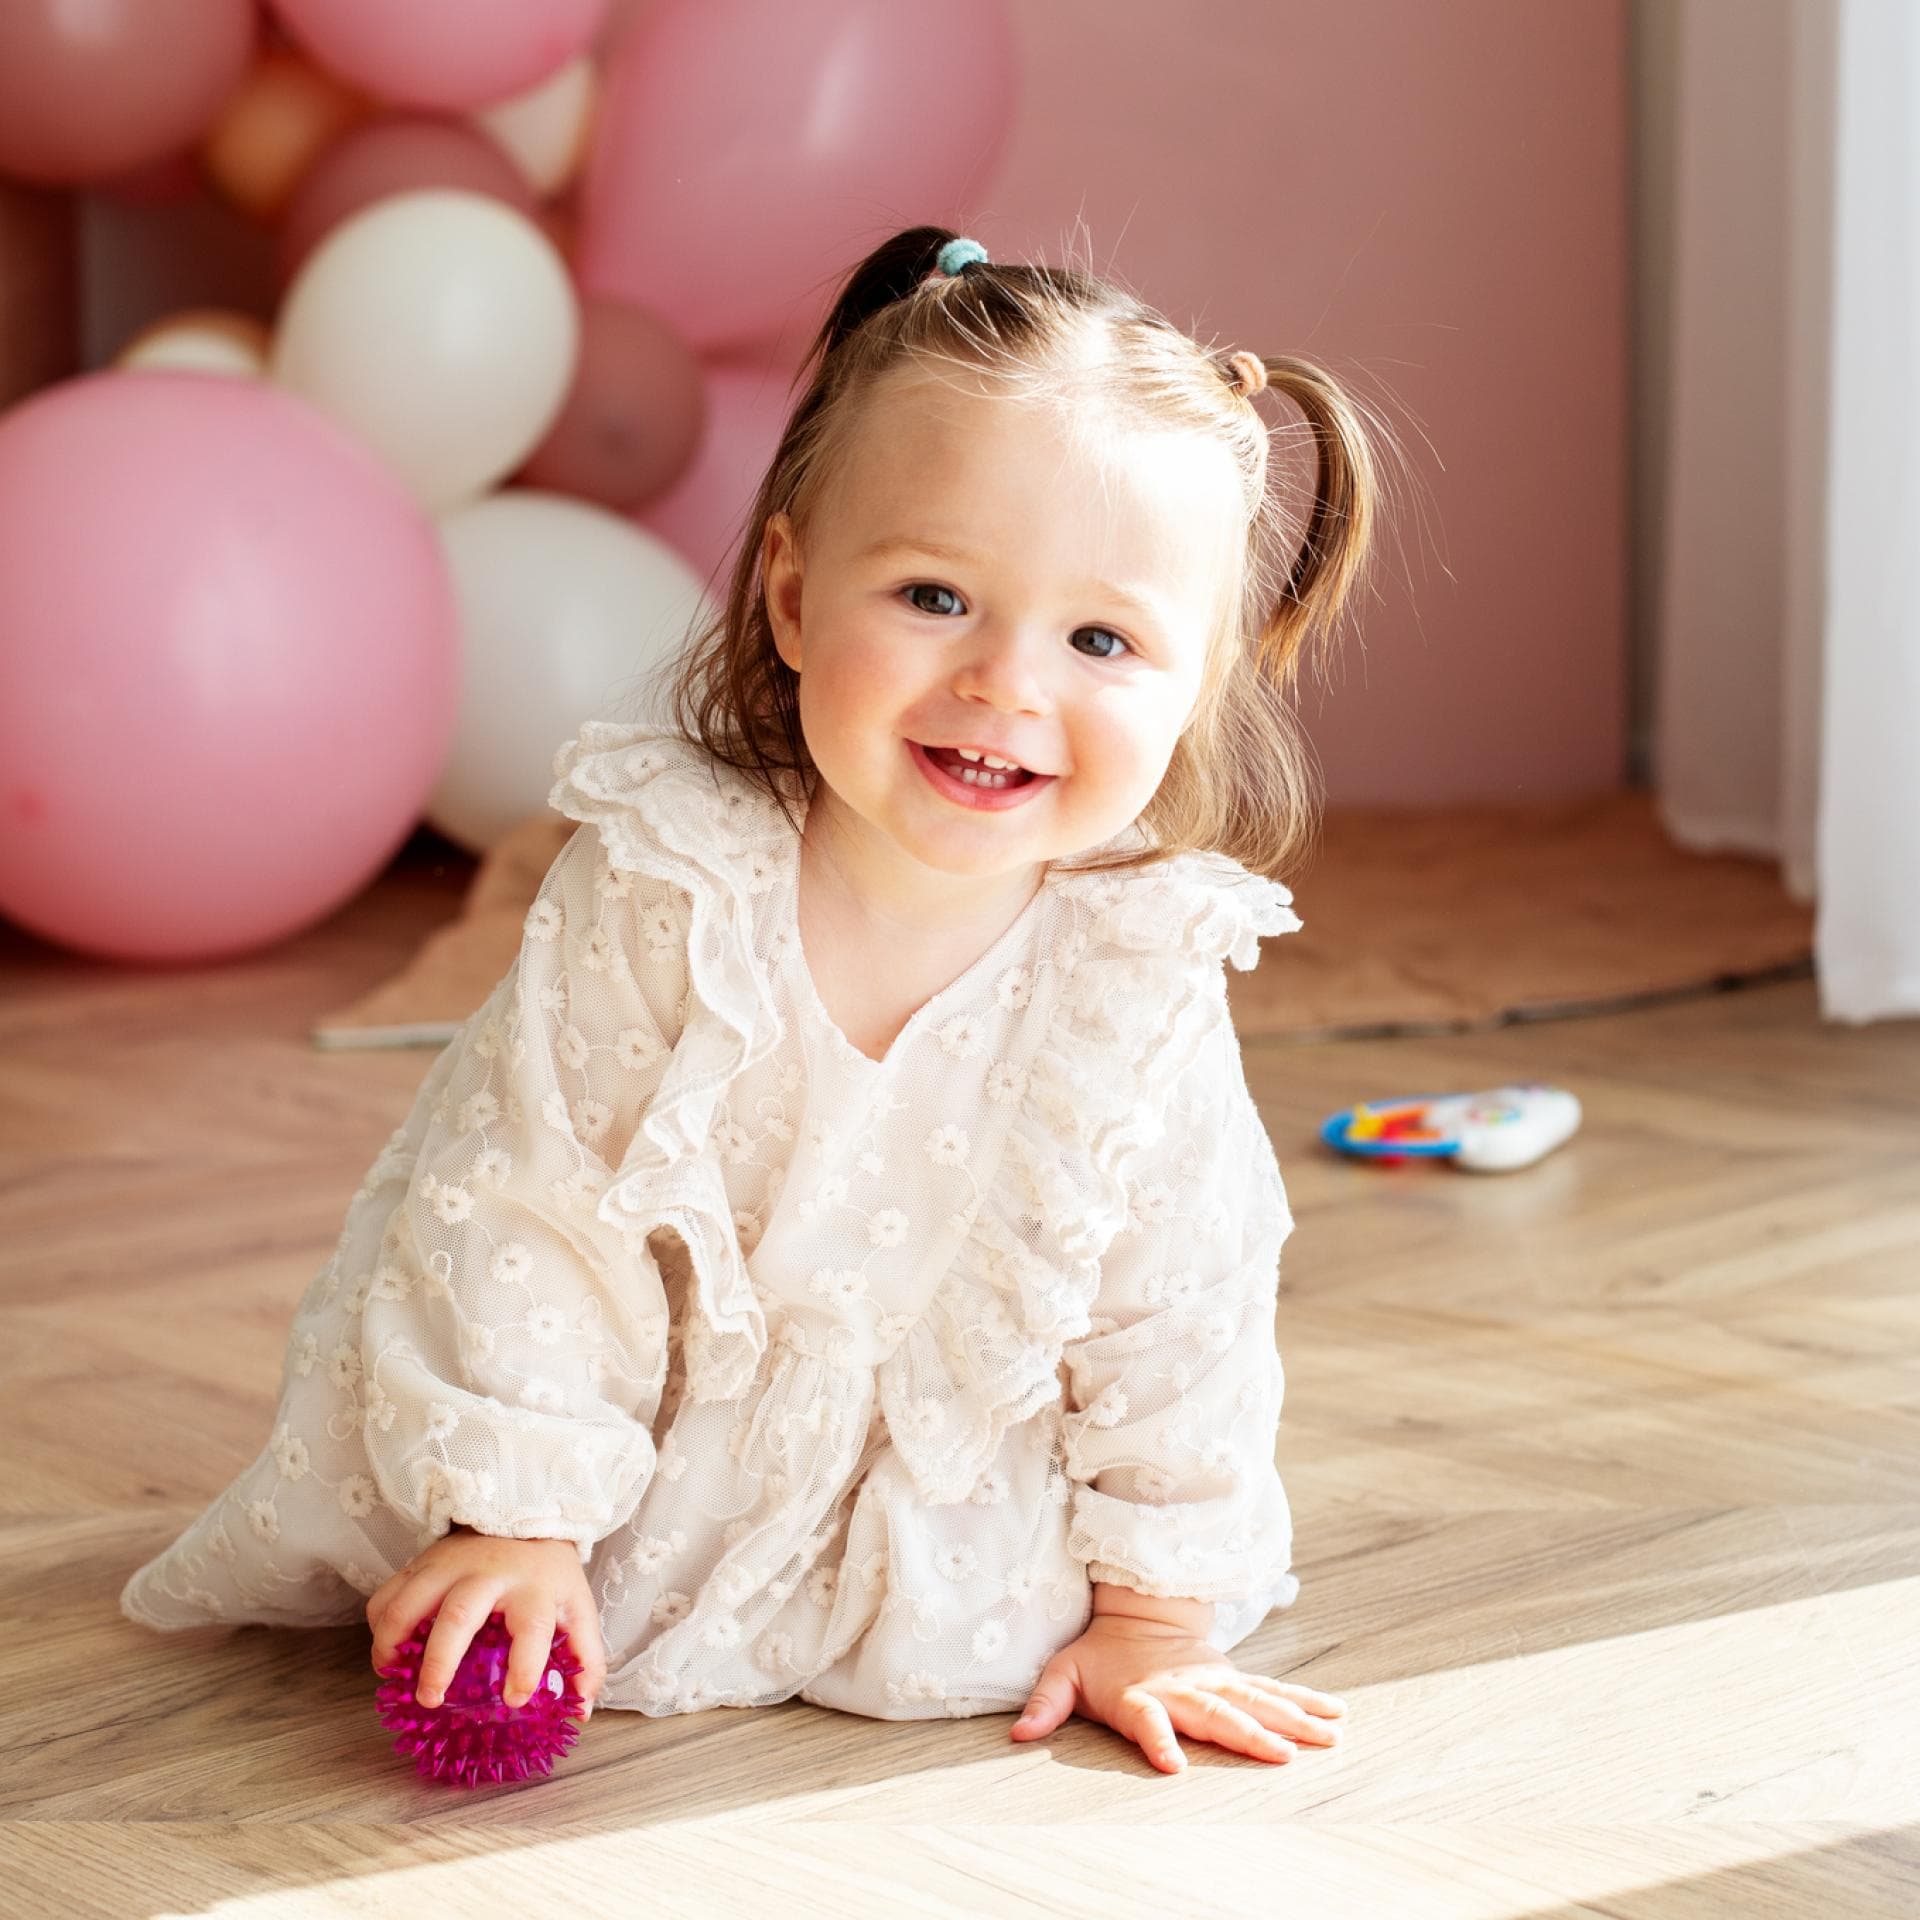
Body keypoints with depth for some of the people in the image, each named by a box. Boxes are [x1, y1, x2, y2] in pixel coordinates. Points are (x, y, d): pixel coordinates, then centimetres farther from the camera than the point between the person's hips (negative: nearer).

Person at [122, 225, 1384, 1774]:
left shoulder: (1145, 971, -22)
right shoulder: (664, 890, -27)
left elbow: (1180, 1313, -11)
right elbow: (520, 1198, -19)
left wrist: (1153, 1615, -7)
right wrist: (513, 1515, -19)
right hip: (643, 1460, 0)